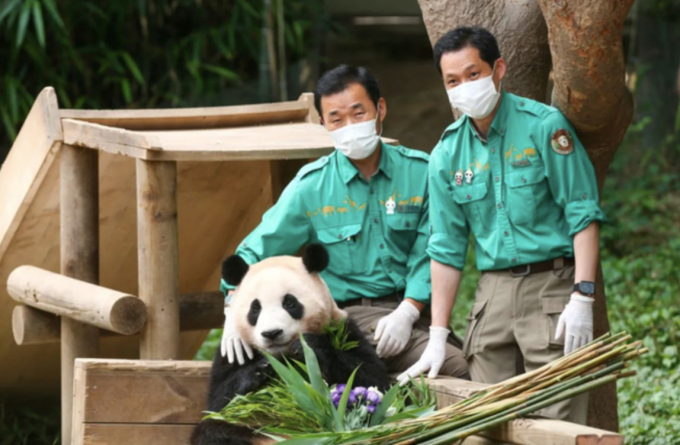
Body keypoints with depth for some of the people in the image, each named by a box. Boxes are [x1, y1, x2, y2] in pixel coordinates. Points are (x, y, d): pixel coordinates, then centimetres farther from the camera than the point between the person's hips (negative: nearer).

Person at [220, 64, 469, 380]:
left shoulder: (419, 172, 6)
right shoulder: (310, 186, 2)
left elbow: (428, 254, 3)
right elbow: (255, 253, 3)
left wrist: (406, 313, -12)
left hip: (410, 305, 4)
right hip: (349, 313, -3)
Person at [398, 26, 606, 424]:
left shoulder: (543, 126, -5)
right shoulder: (447, 155, 8)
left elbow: (584, 213, -8)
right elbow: (447, 248, 12)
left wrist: (583, 297, -17)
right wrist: (437, 338, 8)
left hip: (550, 286, -5)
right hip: (493, 292, 5)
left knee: (556, 417, -10)